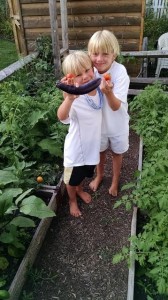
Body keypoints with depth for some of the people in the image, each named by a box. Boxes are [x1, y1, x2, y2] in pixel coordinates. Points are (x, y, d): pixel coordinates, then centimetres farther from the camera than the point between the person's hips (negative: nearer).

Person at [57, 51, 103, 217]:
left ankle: (80, 190, 62)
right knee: (72, 179, 19)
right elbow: (62, 117, -56)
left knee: (84, 173, 31)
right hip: (76, 147, -5)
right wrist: (69, 98, -70)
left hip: (92, 144, 6)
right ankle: (72, 200, 50)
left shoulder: (98, 89, -10)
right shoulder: (75, 98, -31)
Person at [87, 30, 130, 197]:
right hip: (98, 121, 3)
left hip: (116, 124, -3)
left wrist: (108, 92, -48)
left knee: (117, 153, 20)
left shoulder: (120, 73, -27)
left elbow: (116, 106, -27)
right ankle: (99, 175, 53)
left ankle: (115, 180, 47)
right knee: (100, 150, 24)